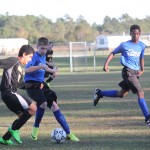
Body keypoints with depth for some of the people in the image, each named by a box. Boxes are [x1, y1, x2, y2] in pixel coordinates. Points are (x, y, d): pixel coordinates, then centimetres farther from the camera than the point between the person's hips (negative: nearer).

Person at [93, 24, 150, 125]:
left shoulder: (142, 46, 8)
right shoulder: (125, 45, -5)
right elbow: (113, 53, 5)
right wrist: (106, 64, -6)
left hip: (136, 72, 7)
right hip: (128, 71, -7)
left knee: (122, 94, 17)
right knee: (140, 92, -17)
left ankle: (99, 93, 35)